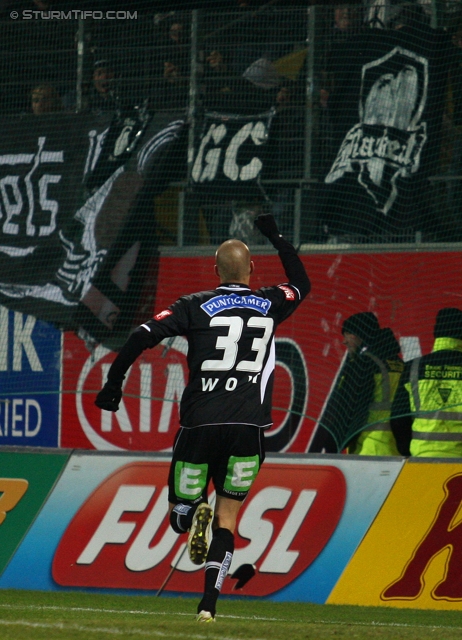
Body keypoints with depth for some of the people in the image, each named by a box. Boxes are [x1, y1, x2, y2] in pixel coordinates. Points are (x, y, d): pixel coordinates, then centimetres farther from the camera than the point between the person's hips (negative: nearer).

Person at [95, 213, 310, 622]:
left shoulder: (197, 306, 3)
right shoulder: (270, 303, 9)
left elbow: (143, 336, -7)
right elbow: (302, 283, 32)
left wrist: (113, 383, 1)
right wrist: (276, 236, 39)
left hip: (200, 423, -1)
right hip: (247, 425, 1)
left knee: (180, 511, 14)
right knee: (228, 516, 10)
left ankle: (195, 513, -24)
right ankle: (209, 604, -5)